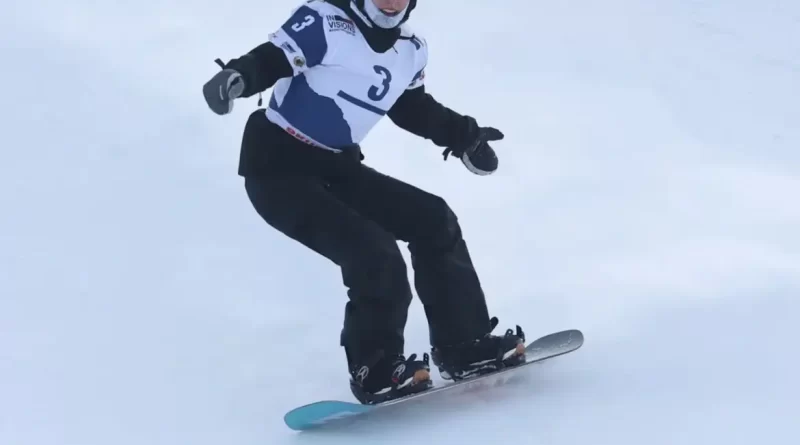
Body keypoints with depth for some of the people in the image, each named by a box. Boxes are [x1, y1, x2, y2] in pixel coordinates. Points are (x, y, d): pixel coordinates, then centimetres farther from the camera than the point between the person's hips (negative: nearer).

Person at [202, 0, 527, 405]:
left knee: (433, 221, 5)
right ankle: (374, 371, -3)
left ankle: (465, 346, 12)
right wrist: (238, 77, -44)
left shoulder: (411, 51, 7)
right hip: (277, 165, -8)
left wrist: (462, 135, 23)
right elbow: (271, 60, -24)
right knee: (374, 256, -20)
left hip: (335, 167, 9)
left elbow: (413, 107, 23)